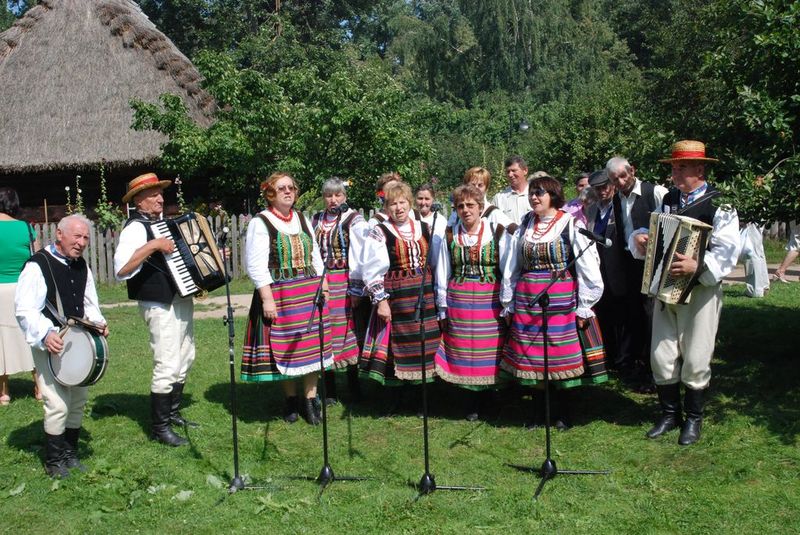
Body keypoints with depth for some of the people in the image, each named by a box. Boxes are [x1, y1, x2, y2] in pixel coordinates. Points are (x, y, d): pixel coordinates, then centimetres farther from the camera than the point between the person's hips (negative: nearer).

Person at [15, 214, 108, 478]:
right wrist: (45, 335, -32)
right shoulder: (38, 265, -12)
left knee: (78, 401, 13)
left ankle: (70, 454, 29)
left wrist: (98, 322, 1)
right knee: (58, 405, -9)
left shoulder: (81, 266, 11)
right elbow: (25, 310, -18)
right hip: (50, 347, -7)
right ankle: (54, 462, 8)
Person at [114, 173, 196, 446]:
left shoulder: (164, 221, 12)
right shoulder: (136, 228, -16)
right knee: (167, 367, -8)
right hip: (161, 305, -10)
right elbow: (121, 270, -30)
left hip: (182, 299, 10)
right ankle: (159, 427, 5)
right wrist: (152, 245, -32)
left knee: (185, 359, 19)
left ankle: (173, 413, 34)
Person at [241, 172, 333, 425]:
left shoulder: (302, 219, 13)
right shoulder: (260, 223, -5)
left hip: (310, 292, 5)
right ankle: (290, 398, 19)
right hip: (279, 294, -5)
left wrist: (323, 285, 11)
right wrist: (267, 299, -15)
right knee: (284, 347, 2)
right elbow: (255, 265, -10)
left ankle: (310, 398, 14)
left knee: (313, 346, 3)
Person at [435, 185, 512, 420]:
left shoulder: (497, 233, -1)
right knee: (463, 352, 4)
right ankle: (476, 401, 20)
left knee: (489, 352, -1)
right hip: (459, 301, 2)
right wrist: (443, 310, 8)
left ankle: (480, 400, 17)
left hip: (490, 301, -2)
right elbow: (442, 276, 10)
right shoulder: (450, 236, 7)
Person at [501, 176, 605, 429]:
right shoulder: (525, 226, 10)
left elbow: (588, 268, -6)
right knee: (531, 356, 7)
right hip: (527, 302, 4)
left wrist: (583, 307, -7)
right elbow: (512, 267, 13)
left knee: (561, 355, 1)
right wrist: (508, 303, 12)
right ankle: (539, 410, 22)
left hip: (561, 301, -4)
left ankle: (562, 412, 17)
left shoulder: (571, 225, -4)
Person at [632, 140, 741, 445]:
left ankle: (693, 419, 23)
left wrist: (697, 266, -34)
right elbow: (652, 232, 16)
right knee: (661, 356, 8)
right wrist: (640, 238, -7)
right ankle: (670, 414, 25)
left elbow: (727, 251, -19)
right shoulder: (668, 200, 10)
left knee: (695, 359, 4)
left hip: (700, 291, -5)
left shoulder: (719, 206, -10)